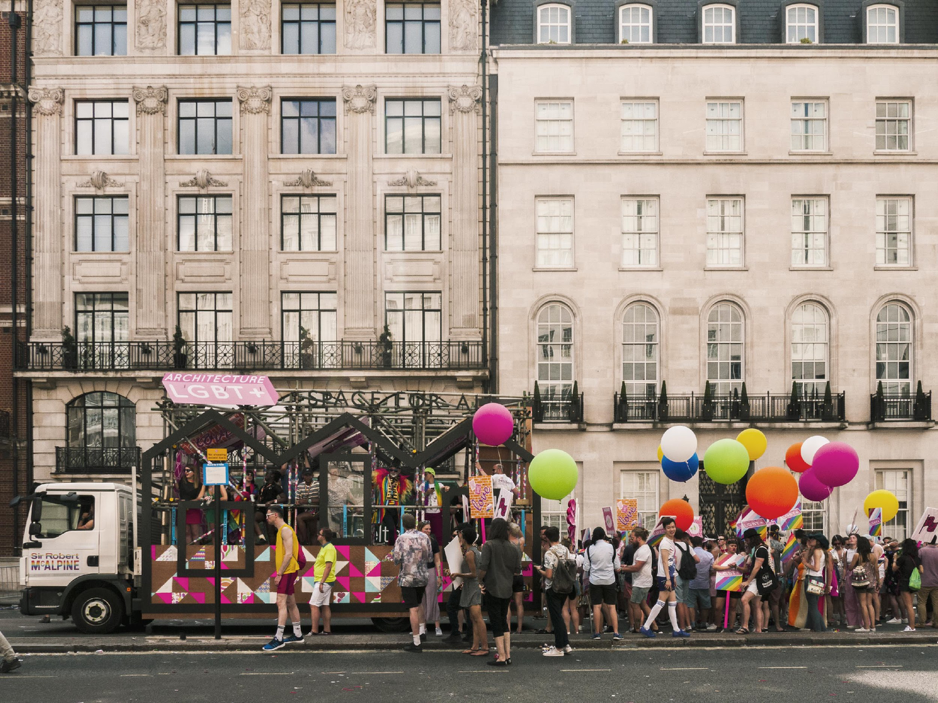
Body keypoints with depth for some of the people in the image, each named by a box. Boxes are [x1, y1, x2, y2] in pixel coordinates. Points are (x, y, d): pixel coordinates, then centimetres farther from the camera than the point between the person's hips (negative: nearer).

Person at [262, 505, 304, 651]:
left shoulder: (285, 530, -14)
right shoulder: (281, 530, 17)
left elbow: (288, 554, -21)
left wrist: (279, 574, -20)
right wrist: (279, 573, 16)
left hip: (288, 572, -10)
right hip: (287, 572, 10)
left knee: (281, 602, -14)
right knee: (290, 603, 15)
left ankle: (278, 639, -18)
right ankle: (297, 634, 22)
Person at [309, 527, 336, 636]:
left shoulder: (329, 548, -16)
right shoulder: (324, 547, 17)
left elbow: (328, 566, -23)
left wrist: (322, 582, -26)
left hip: (324, 581, -10)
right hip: (322, 581, 10)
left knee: (314, 605, -11)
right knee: (325, 606, 9)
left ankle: (314, 631, -13)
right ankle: (327, 630, 11)